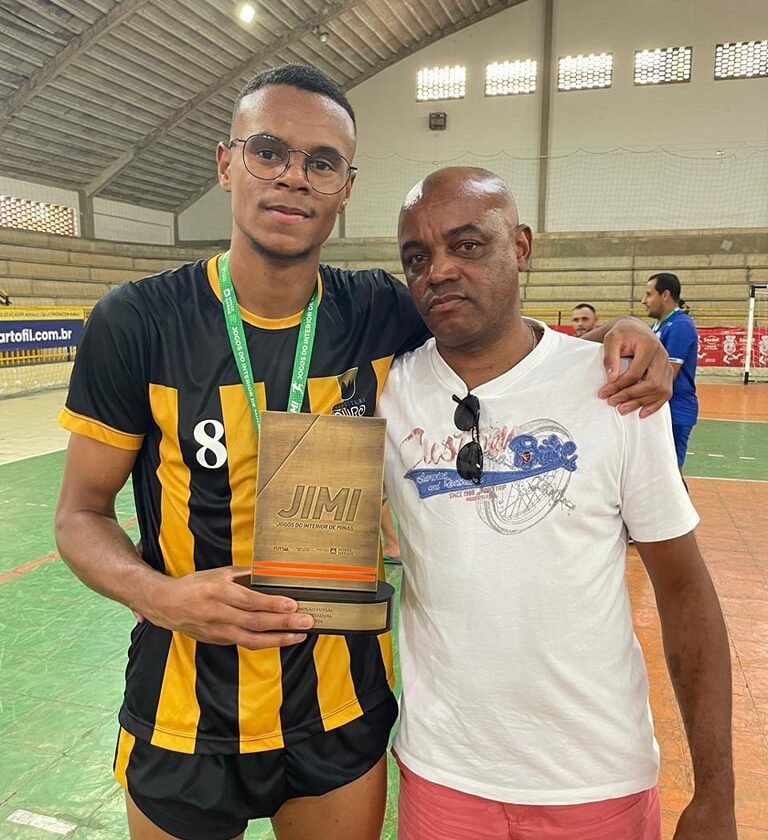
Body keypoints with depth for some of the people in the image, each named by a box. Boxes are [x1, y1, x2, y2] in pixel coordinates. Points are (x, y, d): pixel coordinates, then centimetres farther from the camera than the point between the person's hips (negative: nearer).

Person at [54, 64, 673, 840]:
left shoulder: (381, 316, -8)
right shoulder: (135, 323, -14)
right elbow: (81, 514, -5)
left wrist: (616, 343, -12)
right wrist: (158, 595, -25)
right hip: (185, 723, -1)